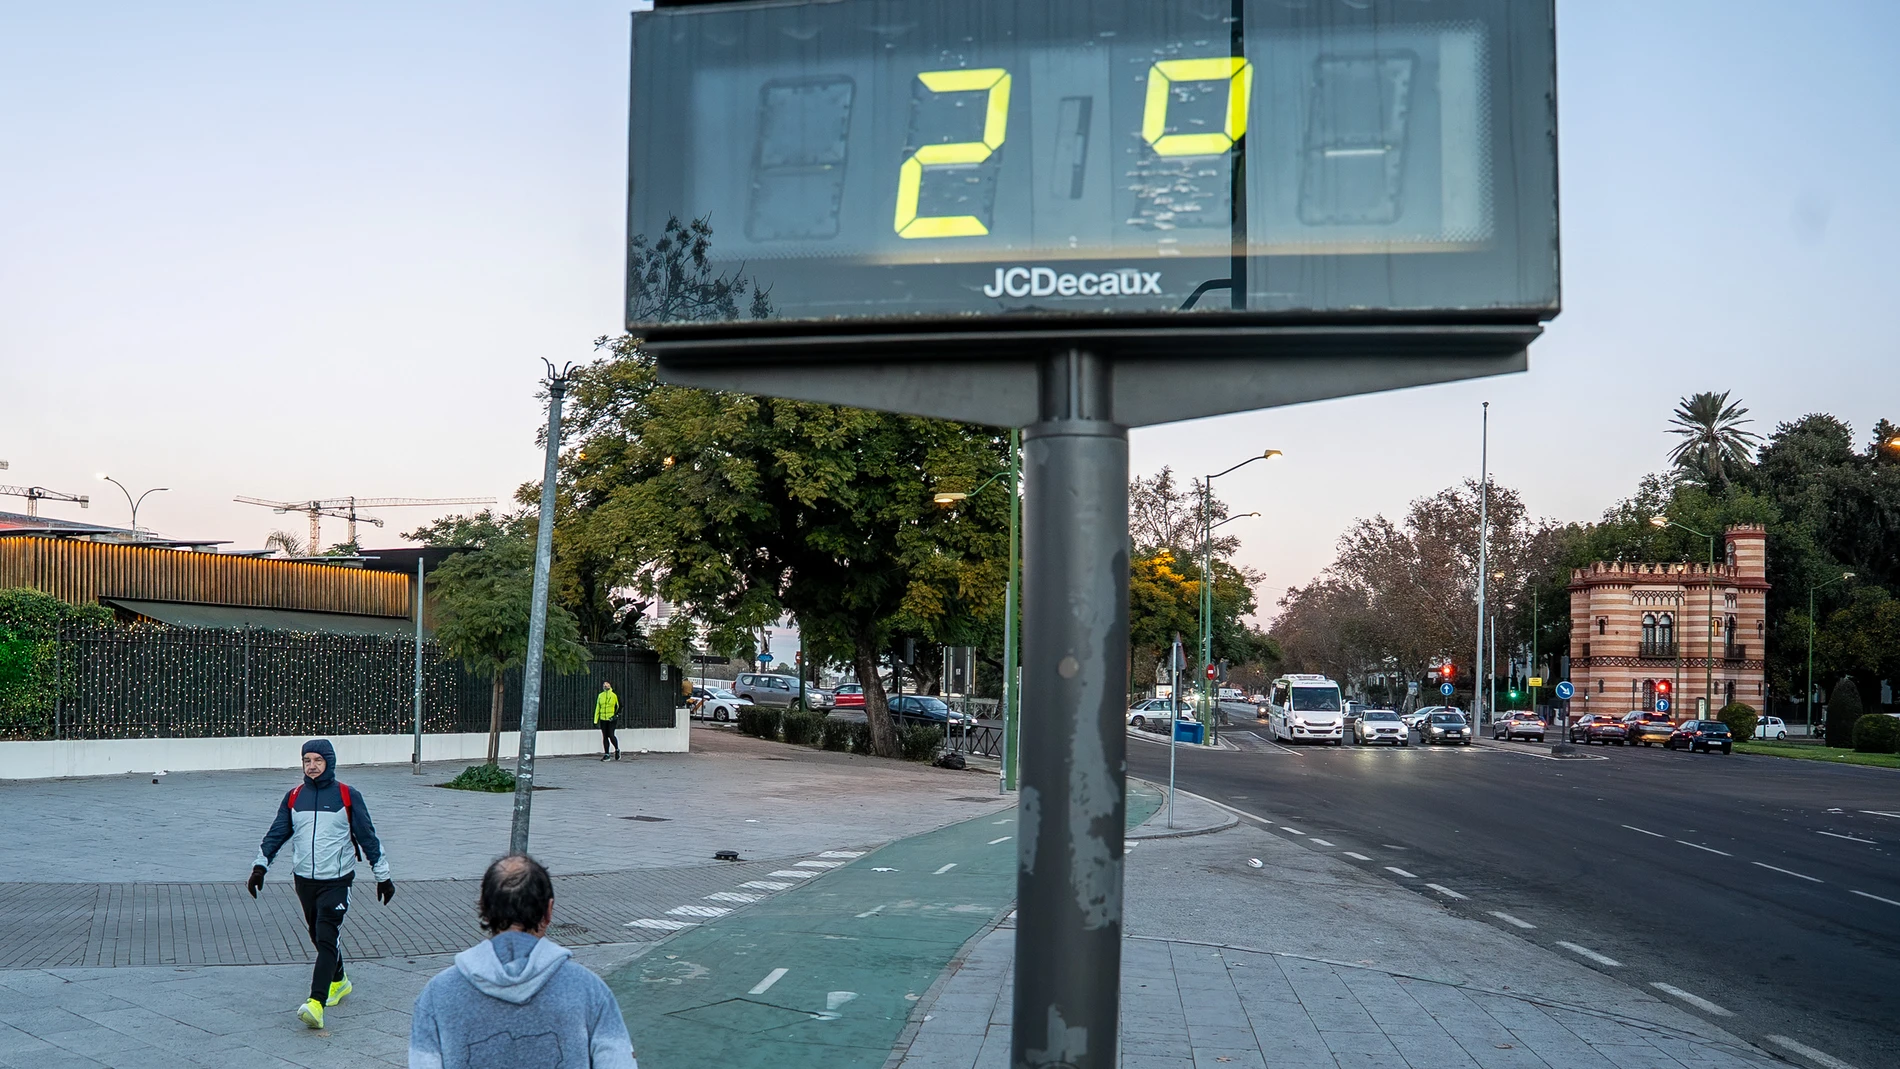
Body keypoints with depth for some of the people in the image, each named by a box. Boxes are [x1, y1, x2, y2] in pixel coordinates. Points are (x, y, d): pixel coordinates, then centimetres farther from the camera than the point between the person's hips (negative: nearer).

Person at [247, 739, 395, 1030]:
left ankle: (316, 1004, -23)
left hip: (336, 880, -5)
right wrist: (260, 866, 3)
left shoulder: (348, 796, -4)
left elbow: (367, 836, 1)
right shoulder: (294, 796, 7)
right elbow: (277, 833, 13)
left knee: (326, 938, -15)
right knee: (317, 936, 16)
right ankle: (338, 981, 40)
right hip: (304, 879, 5)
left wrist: (383, 876, 3)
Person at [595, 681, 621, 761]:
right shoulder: (600, 696, 7)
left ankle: (617, 750, 16)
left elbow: (619, 706, 5)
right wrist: (596, 720, 6)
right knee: (605, 736, 5)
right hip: (603, 719, 4)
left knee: (611, 735, -9)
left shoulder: (614, 696, -3)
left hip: (611, 719, -4)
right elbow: (597, 708, 9)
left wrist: (616, 715, -6)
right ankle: (606, 754, 11)